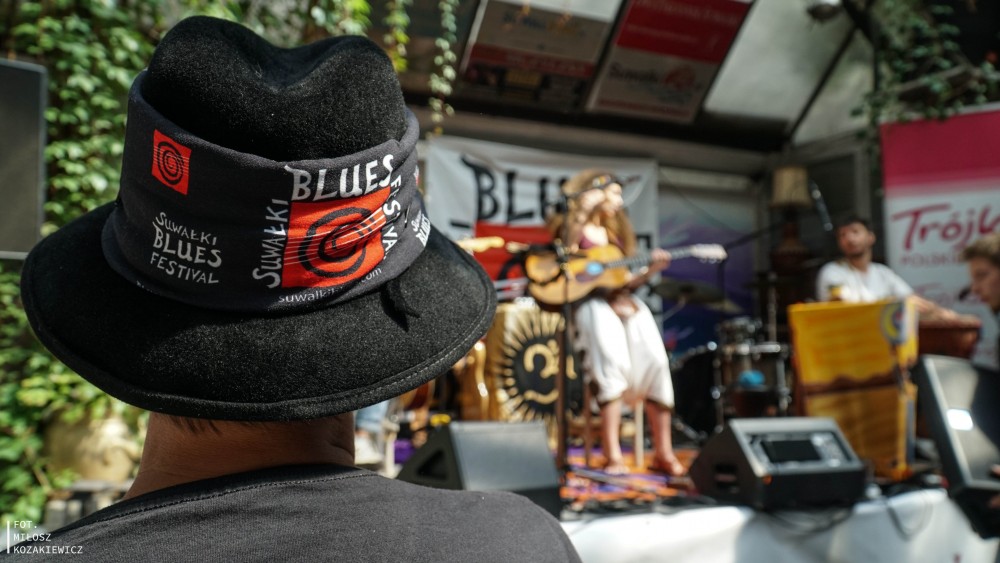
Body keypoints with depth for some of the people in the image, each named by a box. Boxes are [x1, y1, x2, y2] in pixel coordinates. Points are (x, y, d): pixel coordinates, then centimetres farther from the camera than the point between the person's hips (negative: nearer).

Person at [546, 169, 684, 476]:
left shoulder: (616, 233, 26)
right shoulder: (572, 229, 9)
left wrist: (651, 268, 4)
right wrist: (585, 209, -13)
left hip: (624, 300, 5)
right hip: (590, 302, -5)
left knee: (655, 361, -18)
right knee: (613, 363, -30)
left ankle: (663, 452, -10)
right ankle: (613, 455, -30)